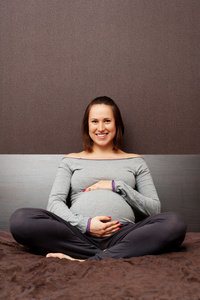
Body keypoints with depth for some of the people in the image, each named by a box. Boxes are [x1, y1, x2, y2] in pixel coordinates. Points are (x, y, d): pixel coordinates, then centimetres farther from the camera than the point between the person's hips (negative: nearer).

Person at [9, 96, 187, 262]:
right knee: (21, 219, -27)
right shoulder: (71, 161, 22)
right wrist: (85, 224, -9)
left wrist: (118, 186, 0)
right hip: (79, 235, 0)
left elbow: (154, 208, 13)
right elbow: (54, 202, 9)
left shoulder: (135, 162, 22)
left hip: (121, 234, 0)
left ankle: (90, 260, -35)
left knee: (175, 223, -29)